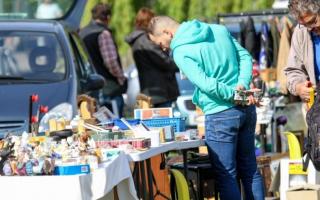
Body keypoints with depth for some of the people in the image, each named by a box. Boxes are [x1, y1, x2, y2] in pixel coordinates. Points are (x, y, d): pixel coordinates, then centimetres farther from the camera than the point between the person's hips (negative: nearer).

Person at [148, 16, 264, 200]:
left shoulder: (181, 52, -11)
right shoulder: (219, 30, 10)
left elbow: (204, 83, -21)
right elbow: (245, 57, 6)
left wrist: (234, 94, -13)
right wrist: (243, 84, -7)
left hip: (221, 115, -7)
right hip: (247, 109, 7)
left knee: (226, 175, 2)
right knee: (250, 168, 15)